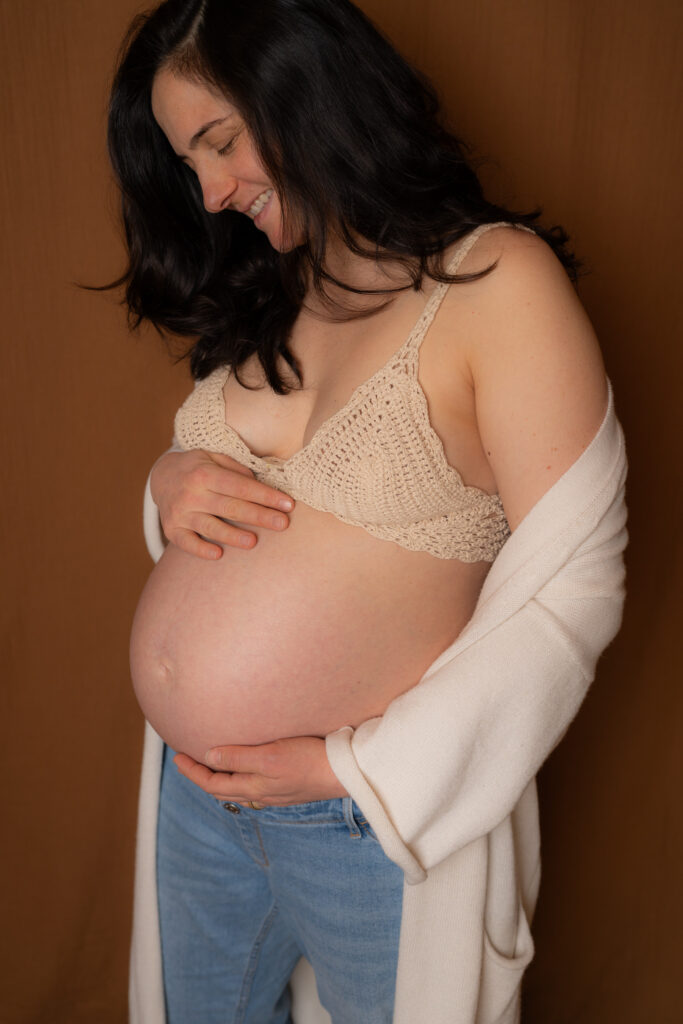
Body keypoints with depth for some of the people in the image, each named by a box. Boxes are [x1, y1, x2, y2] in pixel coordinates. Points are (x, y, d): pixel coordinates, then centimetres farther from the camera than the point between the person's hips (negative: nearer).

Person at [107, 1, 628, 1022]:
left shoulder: (497, 277, -16)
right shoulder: (264, 296, 4)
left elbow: (570, 591, -18)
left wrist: (351, 768, -19)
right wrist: (172, 488, -9)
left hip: (378, 819, -6)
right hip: (197, 788, 6)